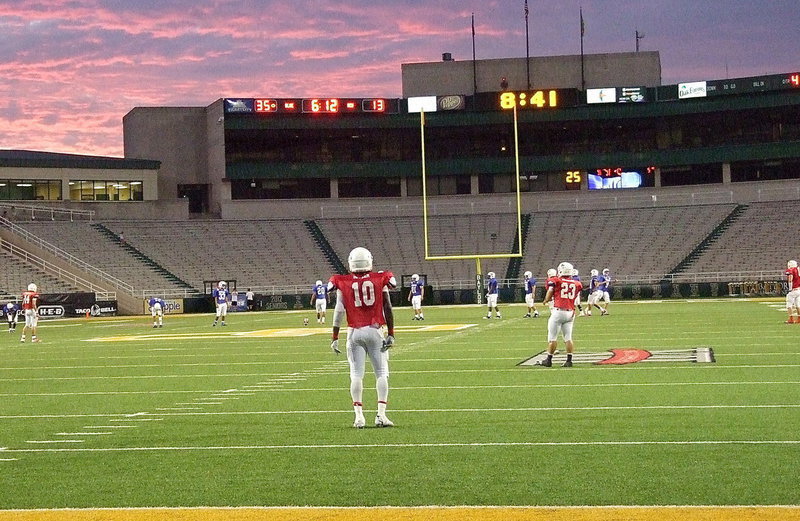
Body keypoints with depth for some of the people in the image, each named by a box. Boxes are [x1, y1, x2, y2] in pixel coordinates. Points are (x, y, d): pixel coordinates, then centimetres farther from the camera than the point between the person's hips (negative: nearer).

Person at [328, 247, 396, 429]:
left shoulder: (343, 283, 0)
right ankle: (381, 415, -2)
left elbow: (339, 311, -2)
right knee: (381, 373, 5)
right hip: (375, 331, 0)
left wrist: (335, 338, 2)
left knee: (356, 374, 4)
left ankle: (359, 416, -1)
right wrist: (391, 334, 4)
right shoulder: (380, 280, 0)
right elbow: (387, 309, -1)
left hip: (355, 332, 0)